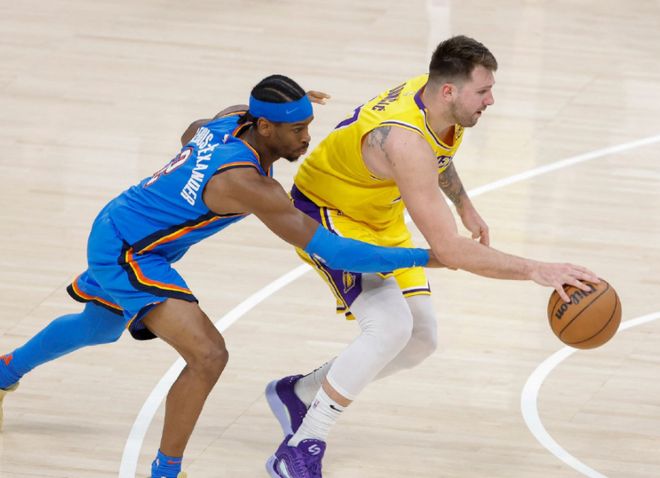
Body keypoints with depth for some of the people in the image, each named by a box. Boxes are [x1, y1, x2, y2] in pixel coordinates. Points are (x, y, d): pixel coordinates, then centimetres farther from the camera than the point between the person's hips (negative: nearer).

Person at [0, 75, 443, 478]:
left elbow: (191, 134, 16)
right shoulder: (245, 182, -34)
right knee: (208, 355, -21)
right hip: (124, 253, -10)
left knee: (99, 327, 36)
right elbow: (327, 249, -34)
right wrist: (421, 258, -34)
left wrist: (280, 107, 17)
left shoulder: (232, 118, -11)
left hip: (114, 230, 10)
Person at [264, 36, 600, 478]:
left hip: (380, 219, 9)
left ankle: (298, 393, 24)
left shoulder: (438, 99, -14)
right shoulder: (404, 140, -40)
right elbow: (448, 250, -44)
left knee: (421, 340, 6)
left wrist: (465, 206, 20)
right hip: (325, 213, -9)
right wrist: (536, 270, -45)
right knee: (391, 326, -27)